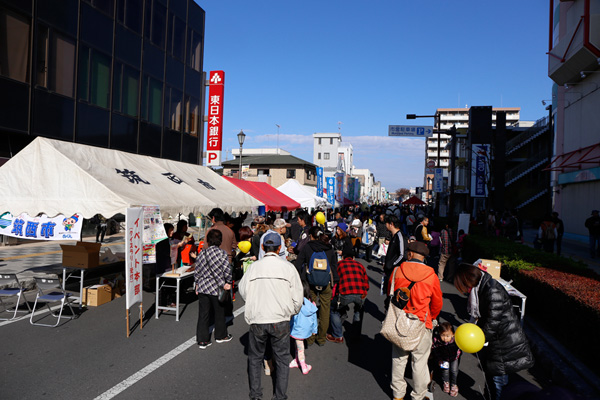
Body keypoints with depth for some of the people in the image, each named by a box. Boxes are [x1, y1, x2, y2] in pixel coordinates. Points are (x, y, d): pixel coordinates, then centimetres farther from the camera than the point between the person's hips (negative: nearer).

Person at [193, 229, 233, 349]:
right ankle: (221, 336, 31)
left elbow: (196, 271, 8)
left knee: (203, 314, 10)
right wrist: (227, 283, -1)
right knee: (219, 312, 14)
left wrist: (197, 284, 19)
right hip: (216, 289, -4)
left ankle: (202, 340, 14)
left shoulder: (201, 253, 2)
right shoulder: (221, 253, -13)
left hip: (202, 288, 4)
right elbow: (227, 270, -17)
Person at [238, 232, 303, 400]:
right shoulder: (288, 267, -7)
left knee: (255, 358, 20)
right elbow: (297, 298, -2)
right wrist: (291, 312, 16)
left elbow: (243, 291, 4)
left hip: (256, 320, 1)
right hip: (280, 321, -1)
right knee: (282, 358, 16)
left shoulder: (253, 267, -5)